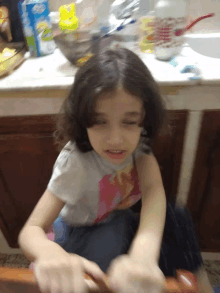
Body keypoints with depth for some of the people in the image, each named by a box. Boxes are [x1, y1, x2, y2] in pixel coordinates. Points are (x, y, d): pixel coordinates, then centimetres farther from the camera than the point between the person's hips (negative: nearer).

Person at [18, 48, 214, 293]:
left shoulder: (137, 141, -21)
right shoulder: (74, 162, -32)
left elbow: (154, 189, -35)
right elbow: (31, 230, -33)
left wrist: (143, 254, -54)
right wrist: (51, 253, -57)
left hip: (119, 223, 4)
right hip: (81, 234, -3)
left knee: (177, 217, -19)